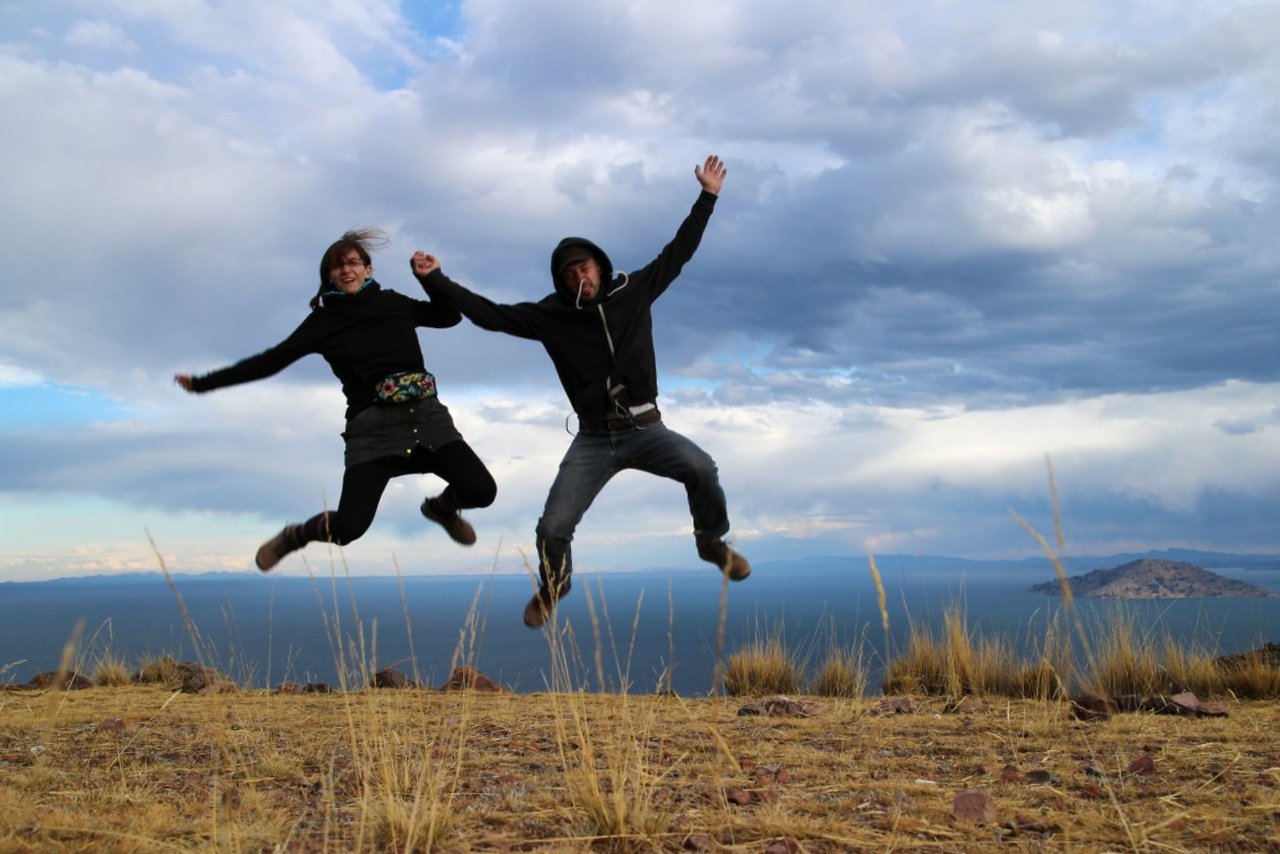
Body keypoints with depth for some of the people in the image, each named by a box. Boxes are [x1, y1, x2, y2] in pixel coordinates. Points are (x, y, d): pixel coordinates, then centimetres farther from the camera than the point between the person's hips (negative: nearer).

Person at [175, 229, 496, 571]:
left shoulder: (393, 303, 12)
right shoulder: (324, 320, 5)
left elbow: (450, 316, 26)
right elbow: (271, 360, 6)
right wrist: (203, 383, 5)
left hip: (427, 414, 3)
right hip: (373, 426, -2)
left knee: (482, 491, -15)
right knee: (348, 527, -16)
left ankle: (441, 507, 23)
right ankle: (293, 536, 21)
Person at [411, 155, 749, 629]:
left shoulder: (634, 290, 1)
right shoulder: (552, 315, -2)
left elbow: (677, 252, 7)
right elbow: (491, 314, -5)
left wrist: (707, 196, 7)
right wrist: (436, 280, -13)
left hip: (645, 429, 0)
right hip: (593, 440, 0)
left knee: (701, 468, -27)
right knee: (553, 527, -6)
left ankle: (713, 543, 4)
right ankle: (553, 585, 31)